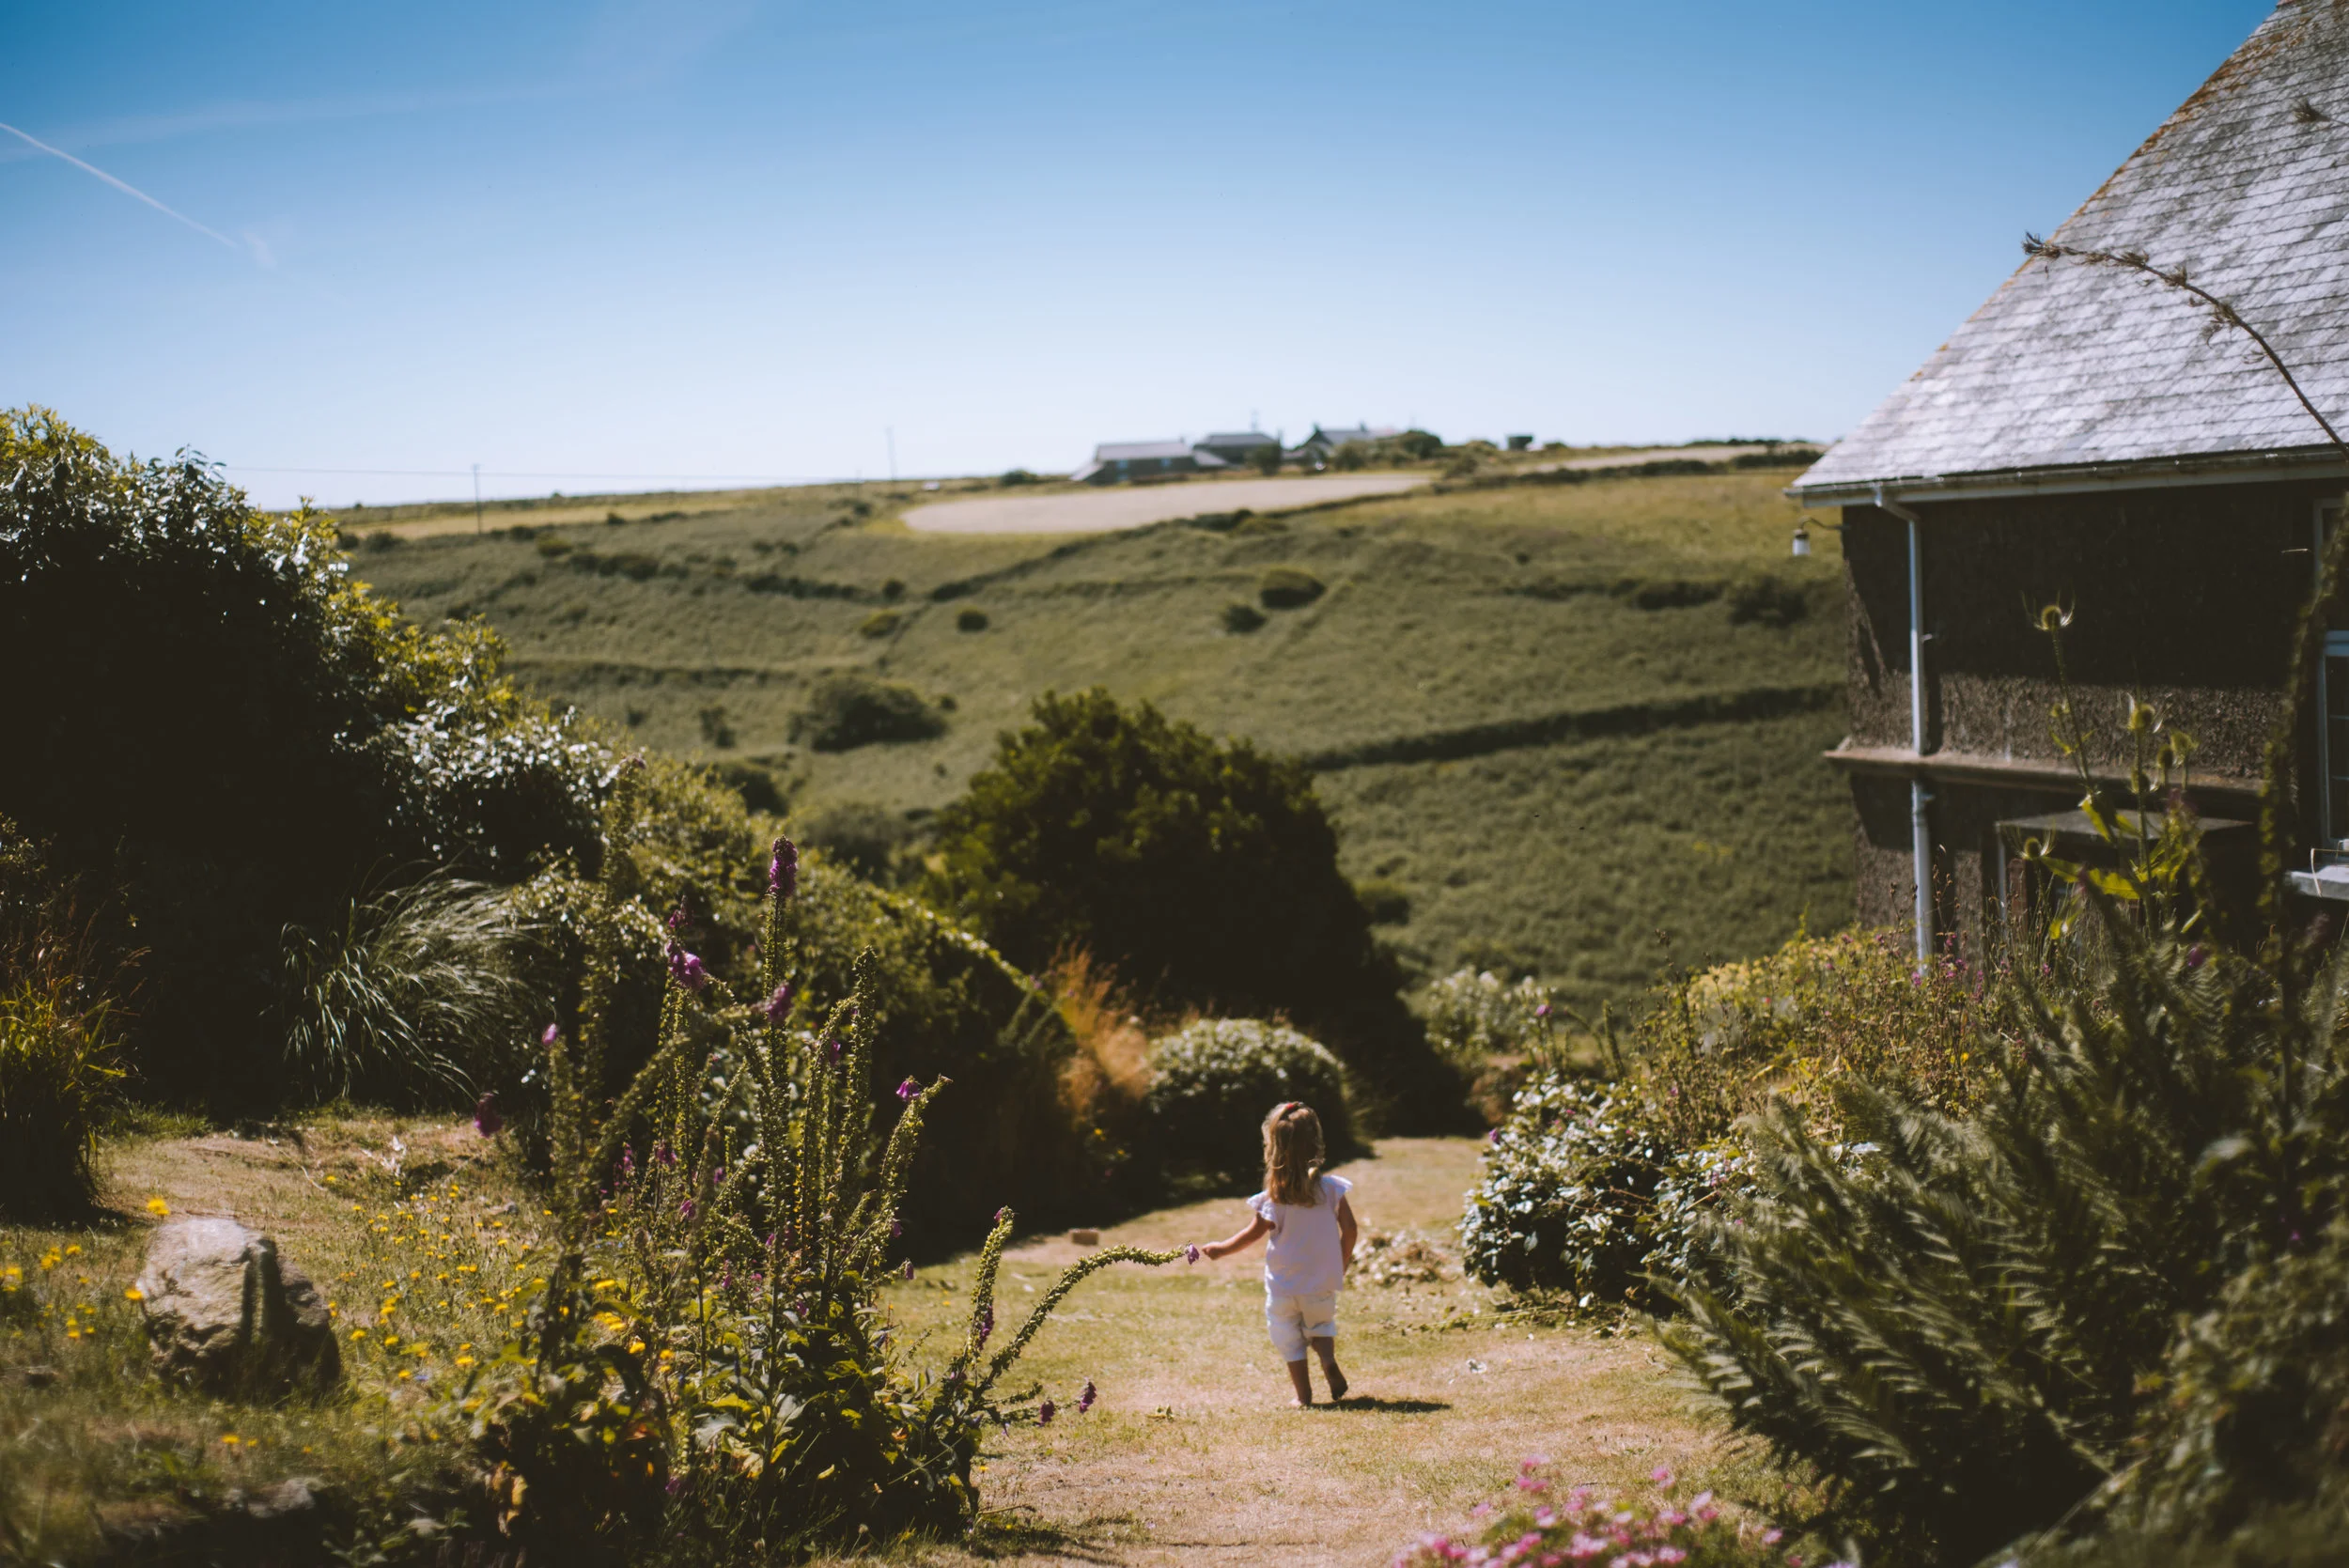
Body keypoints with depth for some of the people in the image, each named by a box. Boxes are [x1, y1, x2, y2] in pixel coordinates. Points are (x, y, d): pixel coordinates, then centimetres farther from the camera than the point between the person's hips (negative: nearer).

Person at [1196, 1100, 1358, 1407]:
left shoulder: (1274, 1197, -13)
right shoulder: (1331, 1188, -8)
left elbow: (1253, 1234, -6)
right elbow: (1349, 1229, -5)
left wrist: (1220, 1249, 9)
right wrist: (1341, 1265, 10)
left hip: (1283, 1285, -2)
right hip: (1321, 1283, 2)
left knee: (1289, 1338, 12)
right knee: (1321, 1325, 22)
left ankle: (1304, 1395, 10)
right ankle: (1328, 1358, -7)